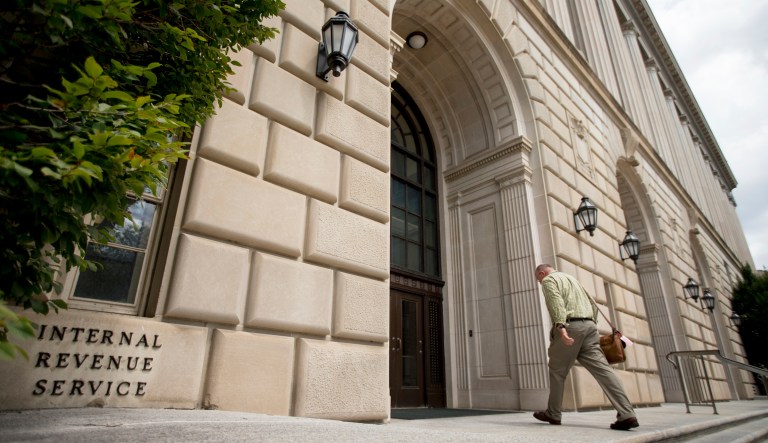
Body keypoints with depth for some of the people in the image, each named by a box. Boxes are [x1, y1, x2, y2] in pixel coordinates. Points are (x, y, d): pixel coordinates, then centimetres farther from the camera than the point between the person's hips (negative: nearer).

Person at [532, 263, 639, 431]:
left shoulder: (548, 280, 5)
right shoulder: (572, 278, 30)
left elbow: (556, 302, -16)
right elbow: (593, 305, 28)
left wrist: (560, 327, -28)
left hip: (570, 327, -7)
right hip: (589, 325, 7)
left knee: (557, 371, 6)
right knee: (602, 369, -3)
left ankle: (553, 414, 15)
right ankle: (626, 415, -14)